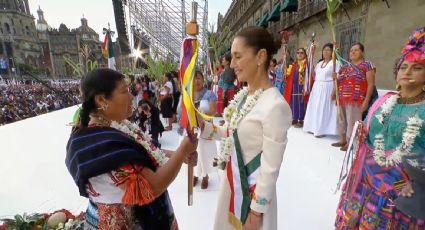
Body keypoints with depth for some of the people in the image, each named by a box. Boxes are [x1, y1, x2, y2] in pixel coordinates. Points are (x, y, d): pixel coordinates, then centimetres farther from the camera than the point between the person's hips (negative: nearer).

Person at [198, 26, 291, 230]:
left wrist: (257, 211, -13)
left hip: (253, 189, -7)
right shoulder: (242, 95, -3)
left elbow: (270, 170, -22)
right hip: (231, 181, 7)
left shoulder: (275, 106, -27)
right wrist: (202, 126, -5)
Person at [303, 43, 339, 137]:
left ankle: (322, 130, 1)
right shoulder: (319, 63, 17)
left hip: (327, 88, -7)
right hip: (316, 88, 7)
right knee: (315, 108, 8)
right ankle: (314, 128, 17)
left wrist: (334, 91, -19)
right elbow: (314, 76, 11)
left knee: (324, 108, -6)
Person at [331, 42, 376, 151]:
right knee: (342, 120, 12)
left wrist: (366, 100, -14)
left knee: (352, 121, -3)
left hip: (356, 100, -6)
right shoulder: (345, 67, 18)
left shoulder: (367, 65, 0)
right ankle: (343, 140, 25)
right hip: (342, 100, 7)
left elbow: (371, 84, -7)